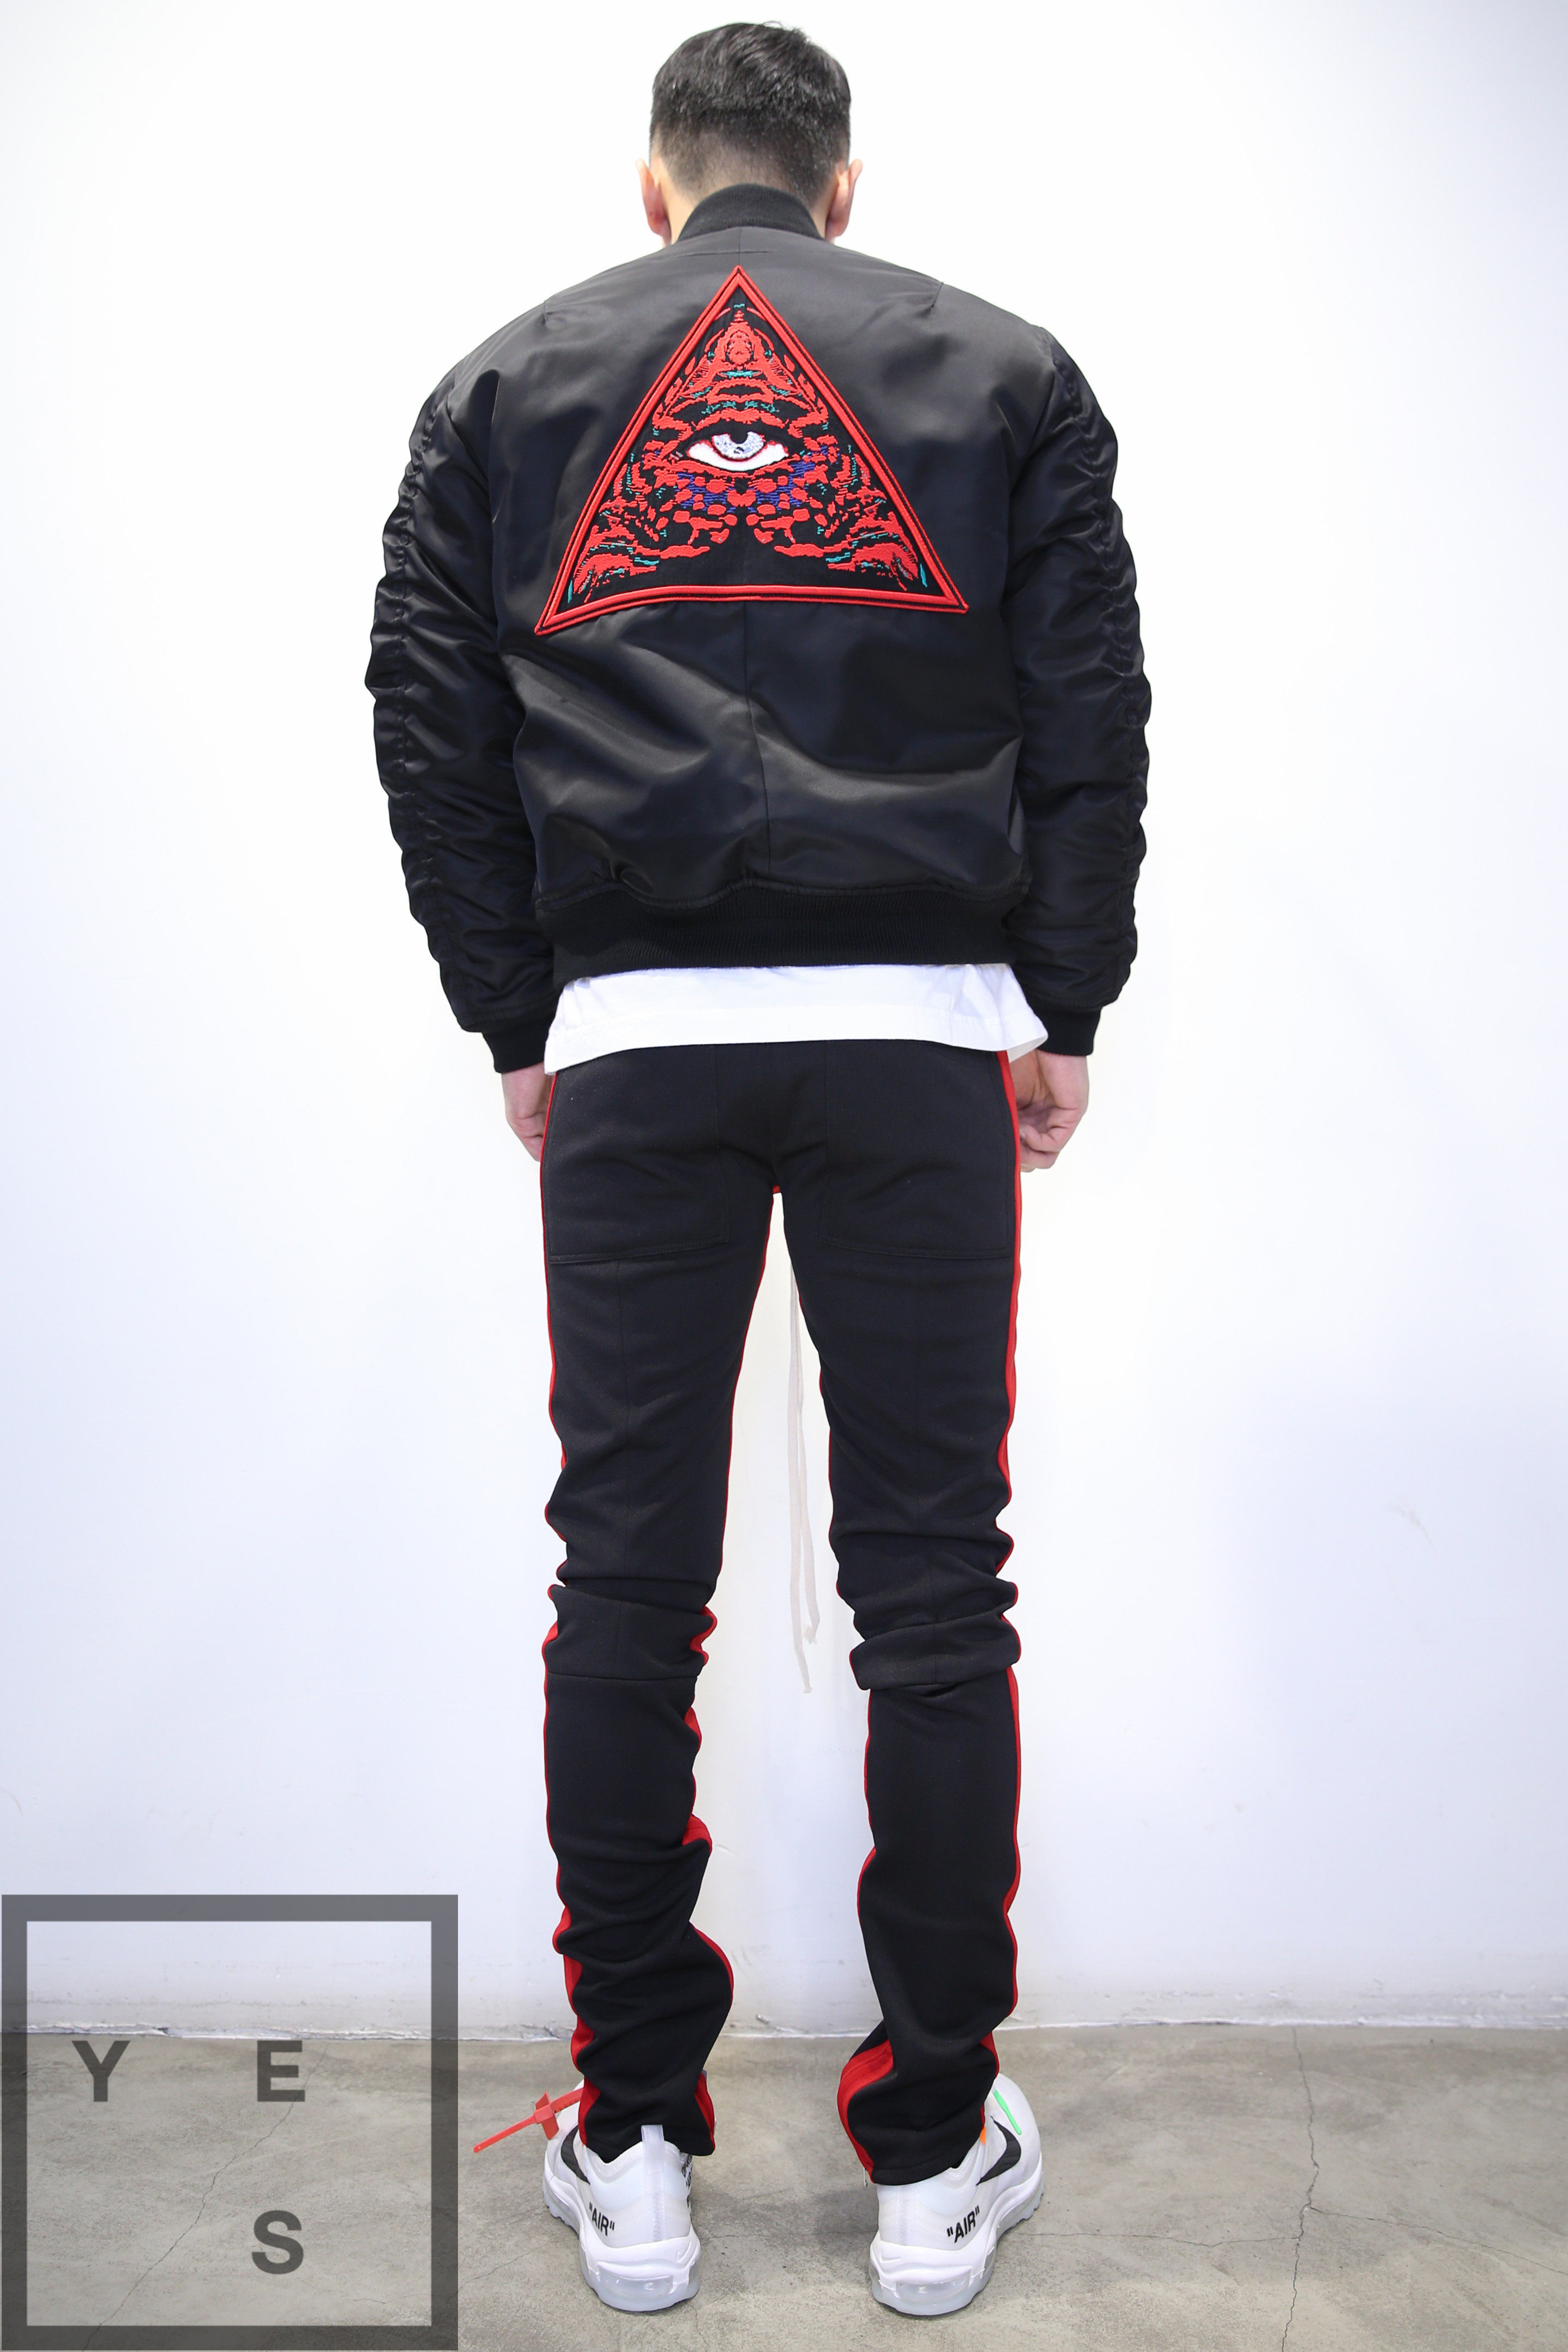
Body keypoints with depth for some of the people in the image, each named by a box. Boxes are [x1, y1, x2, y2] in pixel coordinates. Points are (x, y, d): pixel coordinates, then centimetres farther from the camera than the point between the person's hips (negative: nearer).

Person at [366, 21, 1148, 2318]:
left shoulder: (506, 382, 15)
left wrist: (516, 1022, 13)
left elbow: (434, 727, 8)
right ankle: (938, 2158, 16)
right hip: (923, 1035, 0)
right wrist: (1070, 1010, 9)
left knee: (630, 1577, 7)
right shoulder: (1002, 367, 14)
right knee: (932, 1584, 5)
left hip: (632, 1041, 1)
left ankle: (633, 2151, 18)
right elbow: (1091, 710, 5)